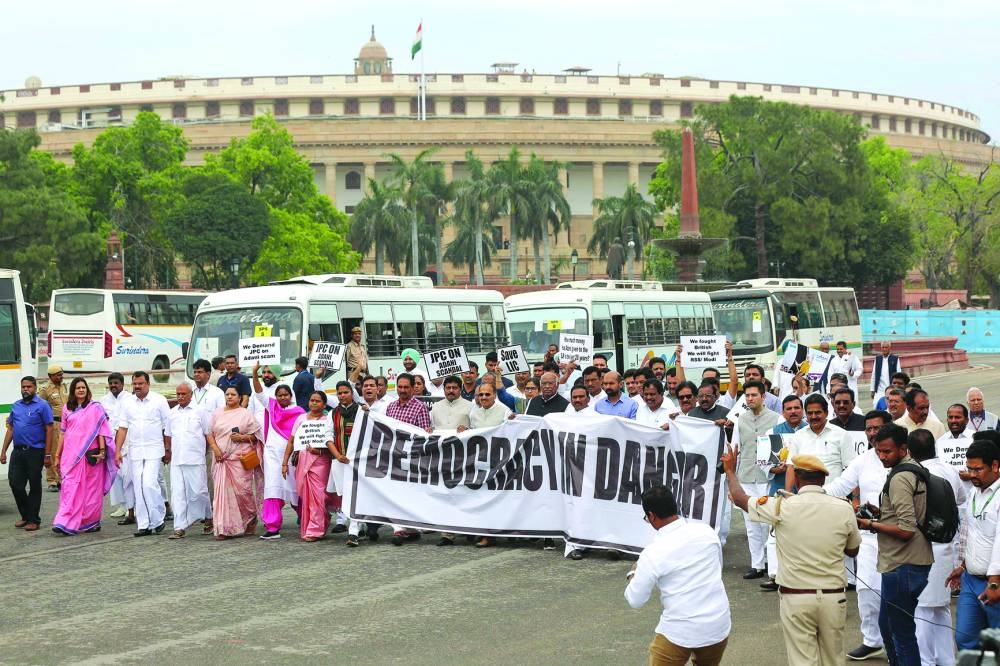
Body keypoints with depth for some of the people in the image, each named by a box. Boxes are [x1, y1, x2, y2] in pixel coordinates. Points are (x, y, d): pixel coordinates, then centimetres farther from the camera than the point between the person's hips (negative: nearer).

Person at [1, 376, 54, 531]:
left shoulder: (42, 406, -4)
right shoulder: (16, 406, 13)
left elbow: (49, 430, -7)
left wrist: (48, 454, -12)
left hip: (35, 452, -5)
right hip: (18, 451, 5)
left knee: (34, 486, 3)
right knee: (15, 483, 3)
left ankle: (33, 520, 12)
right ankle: (25, 515, 20)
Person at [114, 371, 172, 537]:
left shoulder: (159, 401, -2)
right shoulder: (128, 404, 8)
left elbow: (167, 427, 1)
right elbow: (123, 428, 9)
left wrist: (167, 450, 0)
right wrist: (117, 450, 2)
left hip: (154, 450, -4)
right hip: (135, 451, 4)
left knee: (149, 484, -15)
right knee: (138, 488, 2)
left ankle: (158, 519, 3)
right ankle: (143, 525, 7)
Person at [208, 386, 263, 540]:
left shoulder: (245, 414, 4)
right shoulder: (218, 414, 14)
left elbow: (256, 435, 4)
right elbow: (210, 434, 12)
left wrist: (243, 437, -13)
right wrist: (215, 448, -4)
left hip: (240, 458, -3)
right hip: (222, 458, 3)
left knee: (242, 491, -4)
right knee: (223, 491, -5)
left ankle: (249, 522, 17)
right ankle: (225, 528, -4)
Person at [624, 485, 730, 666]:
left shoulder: (653, 553, -15)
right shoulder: (706, 531, -1)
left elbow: (635, 600, -4)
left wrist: (633, 574, 14)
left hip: (680, 632, -5)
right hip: (719, 625, 5)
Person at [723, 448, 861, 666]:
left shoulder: (783, 507, -10)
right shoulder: (843, 509, -5)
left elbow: (740, 499, 6)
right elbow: (852, 550, 11)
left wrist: (730, 470, 23)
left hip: (795, 598, -2)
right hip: (833, 597, 2)